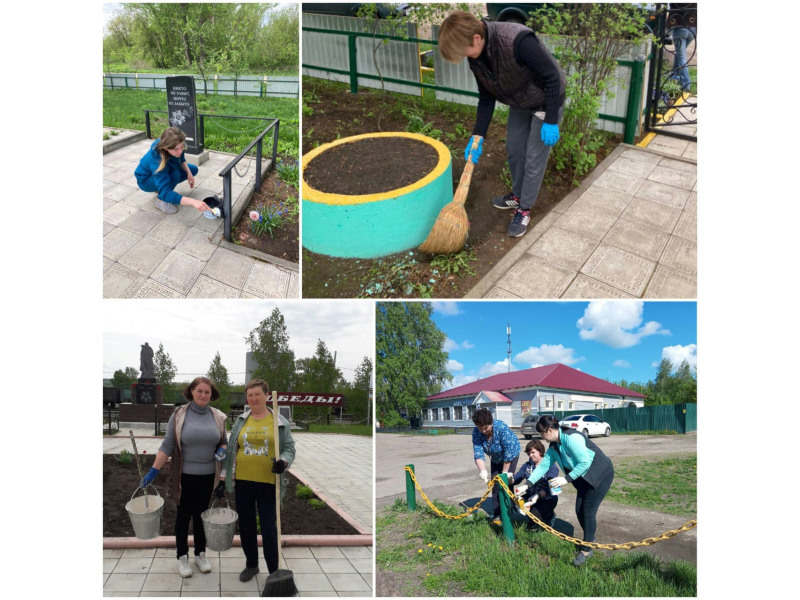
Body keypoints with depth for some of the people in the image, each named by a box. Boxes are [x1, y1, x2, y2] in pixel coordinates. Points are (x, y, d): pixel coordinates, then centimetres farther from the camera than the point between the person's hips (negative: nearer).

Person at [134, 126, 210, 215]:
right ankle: (161, 201, -10)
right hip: (146, 180, -7)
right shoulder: (157, 161, -44)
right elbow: (165, 193, -51)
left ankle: (160, 187, 7)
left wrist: (189, 172, -20)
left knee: (193, 169, 1)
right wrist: (193, 202, -63)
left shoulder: (177, 146, -27)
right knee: (175, 174, -34)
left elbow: (181, 159, 0)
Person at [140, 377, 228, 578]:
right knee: (184, 515, 9)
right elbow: (167, 446, -6)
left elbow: (224, 441, 11)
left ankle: (200, 554, 29)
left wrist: (222, 450, -11)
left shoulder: (218, 417, 1)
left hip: (207, 476, 2)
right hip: (185, 476, -2)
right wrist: (153, 471, -10)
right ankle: (182, 557, 24)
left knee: (201, 514, 14)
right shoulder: (179, 415, -7)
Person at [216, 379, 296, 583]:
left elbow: (289, 449, 0)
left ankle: (274, 570, 12)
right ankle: (251, 565, 31)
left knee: (268, 527, -1)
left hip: (268, 482, -3)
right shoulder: (241, 421, 7)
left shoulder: (279, 422, 0)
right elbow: (231, 451, 11)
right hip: (242, 481, 3)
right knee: (245, 525, 12)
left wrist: (283, 462, -21)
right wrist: (223, 479, 8)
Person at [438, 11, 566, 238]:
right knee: (513, 149, 16)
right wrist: (477, 136, -6)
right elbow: (486, 98, -2)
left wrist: (551, 122, -28)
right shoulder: (476, 57, -14)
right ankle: (517, 195, 37)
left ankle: (524, 210, 13)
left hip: (546, 101, -7)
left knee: (534, 157, -1)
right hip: (519, 102, 7)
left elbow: (553, 77, -30)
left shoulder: (518, 41, -38)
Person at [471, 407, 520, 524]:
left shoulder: (502, 428, -38)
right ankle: (496, 515, 14)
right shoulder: (476, 432, -24)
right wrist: (483, 471, -42)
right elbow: (478, 453, -28)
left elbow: (509, 452, -34)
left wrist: (505, 472, -28)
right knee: (495, 485, 5)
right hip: (496, 458, 5)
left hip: (511, 456, -5)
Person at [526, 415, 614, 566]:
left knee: (588, 511, -7)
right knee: (579, 510, 8)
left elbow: (585, 462, -31)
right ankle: (589, 539, 31)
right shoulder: (553, 445, 1)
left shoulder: (571, 437, -27)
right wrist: (528, 484, 1)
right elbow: (544, 465, 6)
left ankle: (587, 549, 6)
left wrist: (566, 479, -27)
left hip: (601, 474, -8)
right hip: (585, 477, 8)